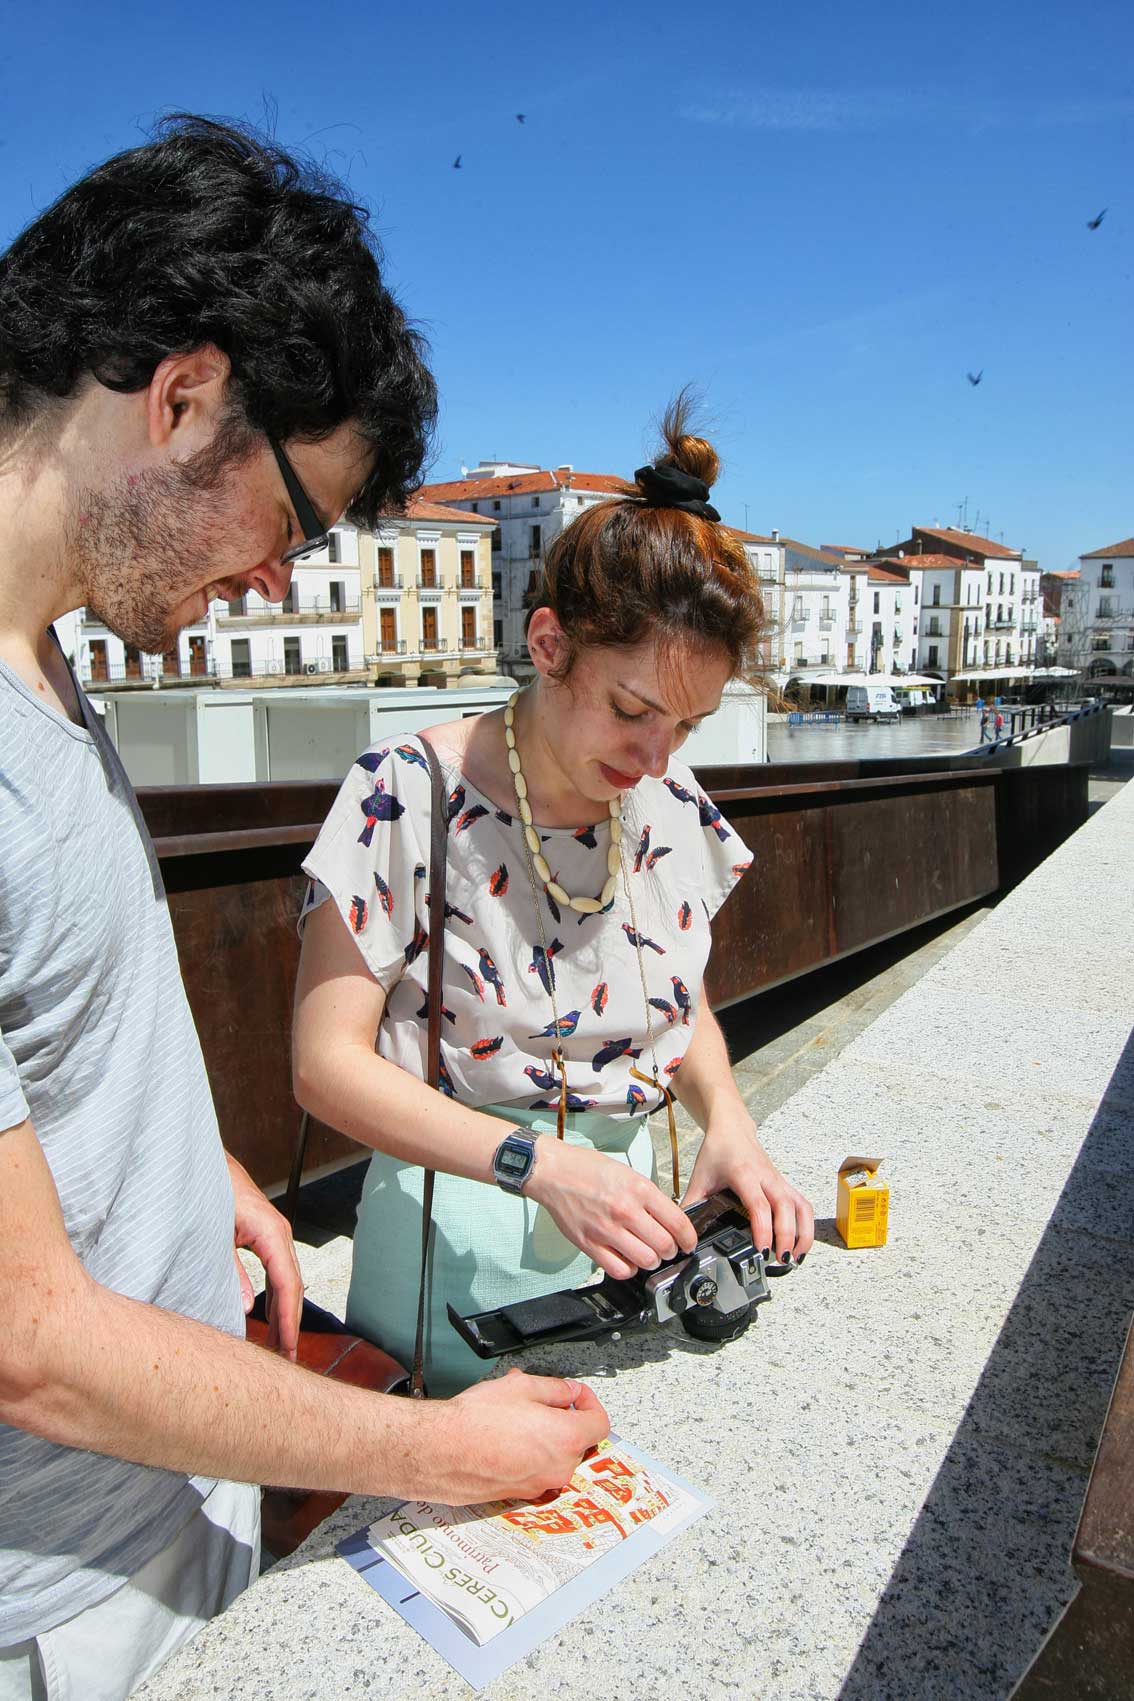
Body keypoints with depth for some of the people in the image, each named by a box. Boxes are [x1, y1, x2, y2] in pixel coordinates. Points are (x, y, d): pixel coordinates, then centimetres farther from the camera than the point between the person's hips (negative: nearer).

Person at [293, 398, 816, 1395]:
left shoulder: (674, 808, -2)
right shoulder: (408, 797, -17)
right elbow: (327, 1061, -18)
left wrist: (727, 1119, -9)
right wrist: (542, 1164, -27)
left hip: (624, 1215, 5)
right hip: (452, 1236, -4)